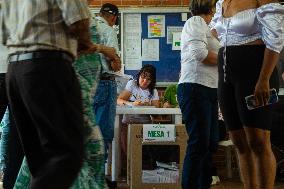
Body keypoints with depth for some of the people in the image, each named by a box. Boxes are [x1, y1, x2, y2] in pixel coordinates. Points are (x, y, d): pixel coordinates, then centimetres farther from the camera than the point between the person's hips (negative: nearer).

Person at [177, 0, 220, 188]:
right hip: (196, 88, -10)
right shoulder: (196, 21, -2)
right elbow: (200, 53, -15)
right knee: (199, 143, -11)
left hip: (209, 89, 10)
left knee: (210, 144, 7)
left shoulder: (203, 26, 26)